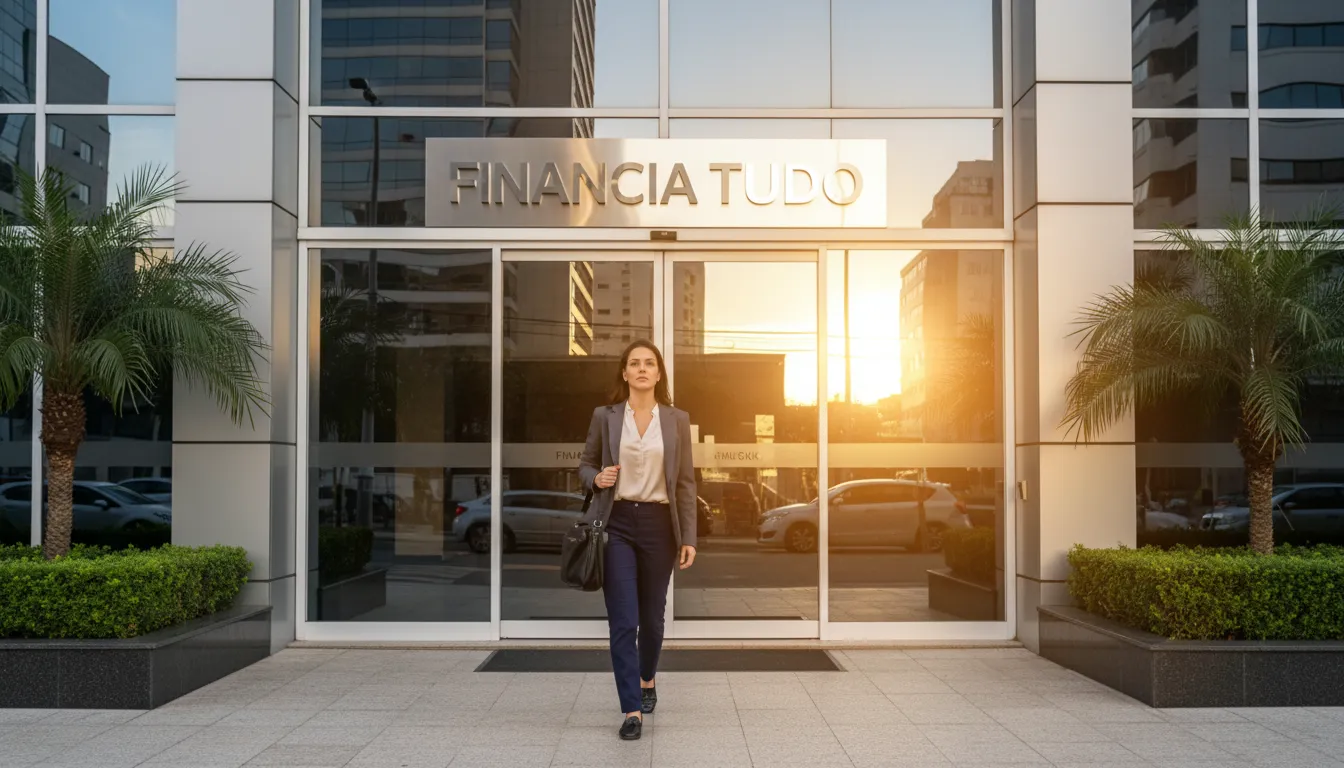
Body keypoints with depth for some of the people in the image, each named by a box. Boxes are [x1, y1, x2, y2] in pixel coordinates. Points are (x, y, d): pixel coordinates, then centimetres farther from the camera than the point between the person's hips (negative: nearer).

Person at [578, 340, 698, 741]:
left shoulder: (677, 419, 3)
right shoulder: (604, 416, 2)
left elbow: (686, 482, 3)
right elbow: (585, 464, 13)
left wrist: (688, 537, -1)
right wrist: (596, 478, -11)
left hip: (659, 524, 1)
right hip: (617, 523, -1)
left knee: (651, 616, 14)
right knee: (623, 622, -5)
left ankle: (647, 680, 42)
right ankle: (632, 710, 3)